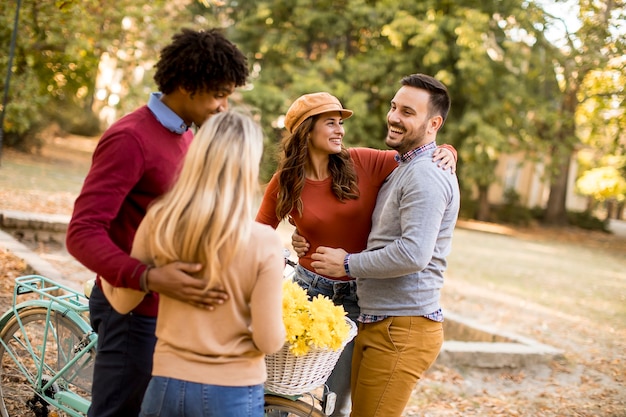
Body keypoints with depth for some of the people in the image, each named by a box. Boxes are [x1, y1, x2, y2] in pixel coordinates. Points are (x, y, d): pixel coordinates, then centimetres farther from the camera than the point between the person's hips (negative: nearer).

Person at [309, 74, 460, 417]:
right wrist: (313, 245, 14)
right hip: (377, 322, 10)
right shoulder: (404, 168, 18)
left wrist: (348, 264, -13)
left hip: (402, 329, -10)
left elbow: (413, 255, -27)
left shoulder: (426, 175, -16)